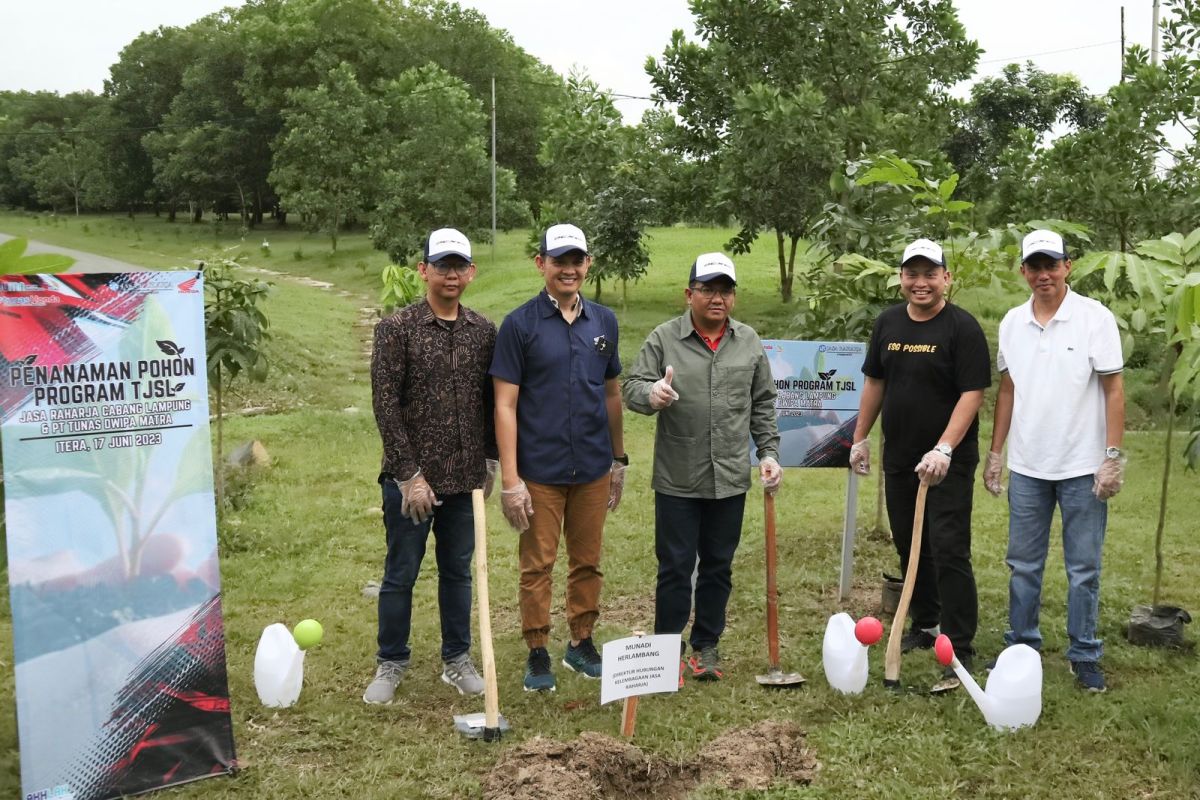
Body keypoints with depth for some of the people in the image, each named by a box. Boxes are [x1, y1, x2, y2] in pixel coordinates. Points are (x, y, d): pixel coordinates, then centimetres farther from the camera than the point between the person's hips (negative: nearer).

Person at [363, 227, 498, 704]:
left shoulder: (483, 332, 5)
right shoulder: (397, 329, -8)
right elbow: (385, 404, -12)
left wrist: (490, 460, 8)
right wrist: (409, 474, -14)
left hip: (465, 479, 4)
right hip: (410, 479, -4)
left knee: (458, 570, 14)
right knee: (400, 574, 8)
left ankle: (457, 660, 28)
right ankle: (390, 664, 23)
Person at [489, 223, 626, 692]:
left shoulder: (604, 321, 7)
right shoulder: (520, 324, -7)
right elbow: (505, 405, -9)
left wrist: (619, 460, 15)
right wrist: (510, 479, -14)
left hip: (593, 469, 4)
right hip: (540, 471, -4)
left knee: (588, 562, 12)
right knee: (537, 565, 5)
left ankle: (581, 644, 27)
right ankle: (538, 654, 17)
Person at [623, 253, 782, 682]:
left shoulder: (749, 341, 8)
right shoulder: (663, 338, -3)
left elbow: (762, 404, 14)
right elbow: (631, 388, -7)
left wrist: (768, 452, 7)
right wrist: (651, 394, -30)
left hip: (730, 479, 3)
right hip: (677, 480, -3)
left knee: (718, 566, 12)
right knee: (675, 566, 3)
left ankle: (706, 646, 25)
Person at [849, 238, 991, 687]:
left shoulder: (963, 328, -11)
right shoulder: (888, 323, 8)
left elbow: (972, 393, -16)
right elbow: (875, 382, 17)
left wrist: (943, 449, -26)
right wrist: (860, 438, 15)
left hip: (948, 461, -6)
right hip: (899, 458, 6)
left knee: (949, 553, -8)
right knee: (910, 548, 15)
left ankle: (959, 650, -3)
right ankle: (925, 627, 31)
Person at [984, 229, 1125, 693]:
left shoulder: (1095, 318, -8)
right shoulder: (1012, 323, 5)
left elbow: (1114, 390, -7)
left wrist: (1113, 455, -12)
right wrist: (995, 453, 11)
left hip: (1082, 468, -4)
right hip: (1027, 466, 4)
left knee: (1084, 568, 5)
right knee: (1023, 564, 12)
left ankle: (1085, 657, 16)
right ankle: (1021, 646, 25)